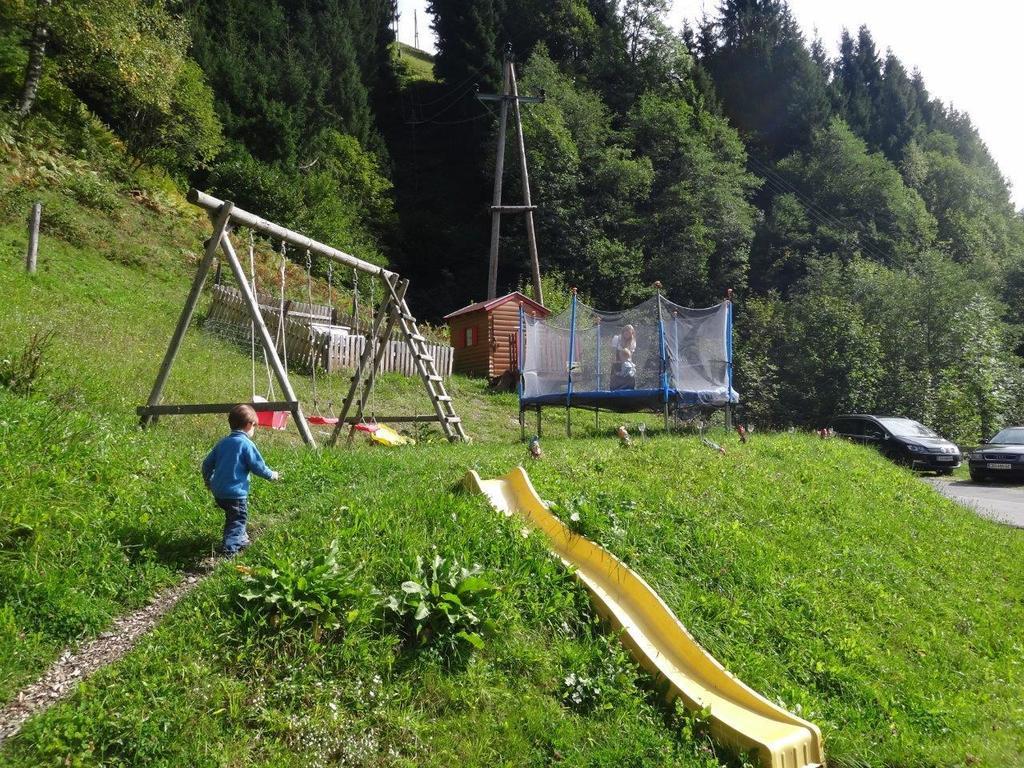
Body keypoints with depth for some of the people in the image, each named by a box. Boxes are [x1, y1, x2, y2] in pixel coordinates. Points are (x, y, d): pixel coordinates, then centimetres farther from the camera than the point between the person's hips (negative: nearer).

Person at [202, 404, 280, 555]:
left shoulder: (223, 442, 9)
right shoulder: (247, 444, -12)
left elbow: (207, 464, 15)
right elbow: (258, 467, -11)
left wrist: (208, 481, 32)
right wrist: (272, 475, 8)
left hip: (218, 492, 8)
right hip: (235, 493, -8)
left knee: (232, 516, 25)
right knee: (239, 520, 0)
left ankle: (240, 539, 36)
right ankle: (229, 547, -12)